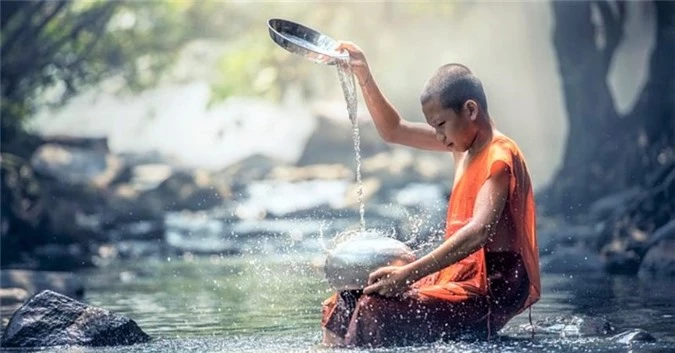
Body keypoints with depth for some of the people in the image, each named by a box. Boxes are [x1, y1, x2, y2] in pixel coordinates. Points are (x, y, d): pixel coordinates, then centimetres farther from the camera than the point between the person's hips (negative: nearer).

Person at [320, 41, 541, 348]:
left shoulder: (500, 157, -15)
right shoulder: (464, 142, 12)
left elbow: (479, 231, -29)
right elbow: (394, 131, 23)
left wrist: (409, 273, -35)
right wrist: (364, 77, 12)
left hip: (491, 288, -10)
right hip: (462, 276, 10)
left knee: (378, 311, -26)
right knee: (346, 304, 1)